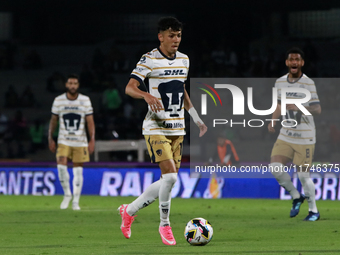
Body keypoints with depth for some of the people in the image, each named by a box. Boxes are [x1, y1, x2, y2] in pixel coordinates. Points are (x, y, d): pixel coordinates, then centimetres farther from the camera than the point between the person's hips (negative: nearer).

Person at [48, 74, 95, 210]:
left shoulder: (85, 100, -1)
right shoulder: (58, 101, 1)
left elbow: (90, 122, 0)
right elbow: (53, 120, 10)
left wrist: (92, 140, -7)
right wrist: (50, 139, 7)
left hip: (80, 142, 0)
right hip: (63, 141, 0)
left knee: (78, 170, 2)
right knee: (61, 166, -18)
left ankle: (76, 201, 10)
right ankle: (67, 194, 2)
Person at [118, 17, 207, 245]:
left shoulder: (184, 60, 11)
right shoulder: (150, 59, -9)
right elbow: (130, 88, -17)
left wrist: (196, 118, 23)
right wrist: (147, 95, -37)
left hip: (177, 129, 7)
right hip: (156, 128, -7)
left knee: (169, 181, 5)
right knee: (170, 176, -18)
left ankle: (129, 211, 23)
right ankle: (165, 225, -1)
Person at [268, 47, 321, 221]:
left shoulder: (308, 83, -11)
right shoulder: (280, 82, 6)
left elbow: (317, 109, -18)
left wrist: (299, 107, -34)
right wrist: (273, 121, 5)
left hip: (305, 138, -5)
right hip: (285, 136, 5)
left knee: (303, 175, -3)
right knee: (275, 168, -9)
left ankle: (313, 210, 16)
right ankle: (296, 197, 15)